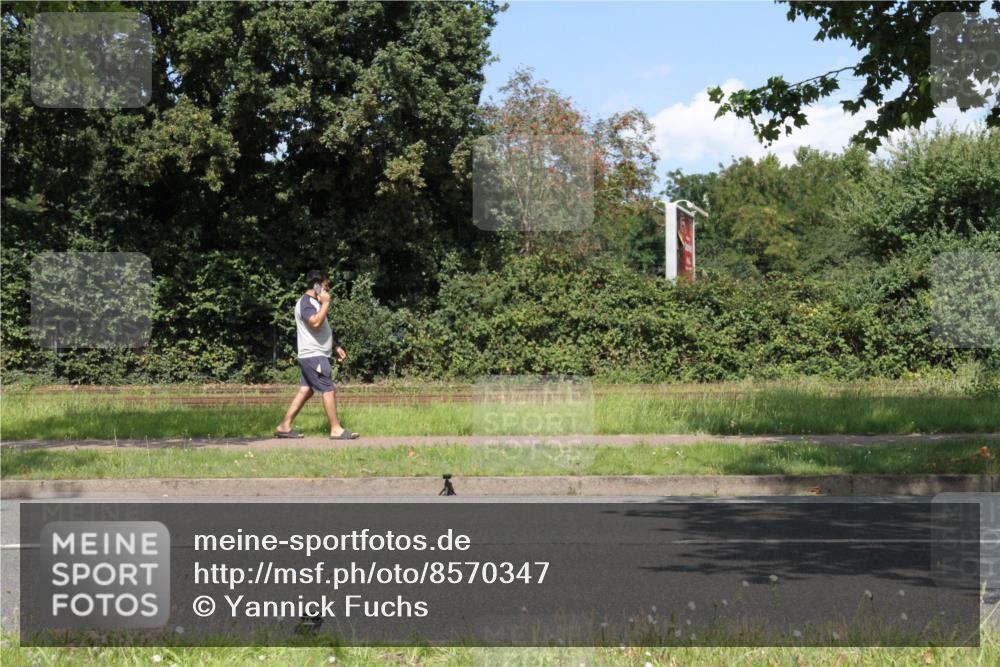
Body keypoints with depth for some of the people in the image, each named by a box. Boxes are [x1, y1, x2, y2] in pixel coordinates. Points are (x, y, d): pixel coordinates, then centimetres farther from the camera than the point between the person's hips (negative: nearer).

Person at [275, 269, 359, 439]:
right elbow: (316, 322, -32)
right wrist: (326, 303, -22)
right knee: (329, 390, -6)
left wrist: (335, 346, 22)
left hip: (314, 355, 10)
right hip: (313, 355, -10)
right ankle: (336, 429, -1)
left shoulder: (314, 302, 19)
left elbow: (323, 330, 27)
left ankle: (284, 426, 11)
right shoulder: (305, 303, -15)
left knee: (306, 390, 9)